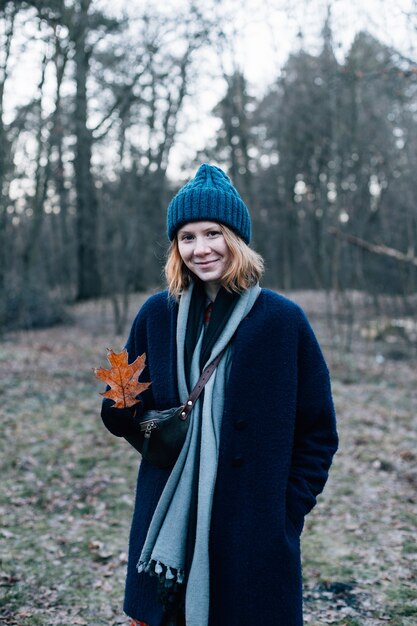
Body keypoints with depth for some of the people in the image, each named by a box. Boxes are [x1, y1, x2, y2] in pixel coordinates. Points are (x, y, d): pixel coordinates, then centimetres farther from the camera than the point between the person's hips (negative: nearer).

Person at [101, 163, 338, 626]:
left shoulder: (282, 319, -5)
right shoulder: (157, 315, 4)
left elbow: (318, 431, 0)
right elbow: (126, 421, 12)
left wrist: (287, 512, -4)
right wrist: (121, 409, -10)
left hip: (255, 534, -2)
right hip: (166, 527, 3)